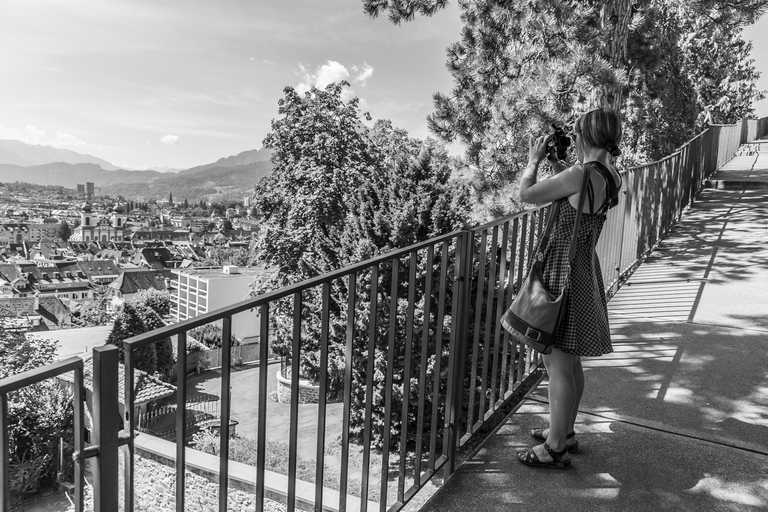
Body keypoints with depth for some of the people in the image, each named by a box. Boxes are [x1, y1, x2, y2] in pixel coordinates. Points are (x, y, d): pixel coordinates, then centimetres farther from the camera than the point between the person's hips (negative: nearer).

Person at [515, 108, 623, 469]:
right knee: (570, 361, 20)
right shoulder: (612, 177, 4)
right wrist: (579, 155, 18)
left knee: (557, 363, 1)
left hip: (564, 273, -9)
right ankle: (564, 431, 36)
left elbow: (526, 194, -13)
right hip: (586, 269, 9)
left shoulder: (580, 174, -21)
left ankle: (555, 448, 15)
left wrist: (534, 160, 3)